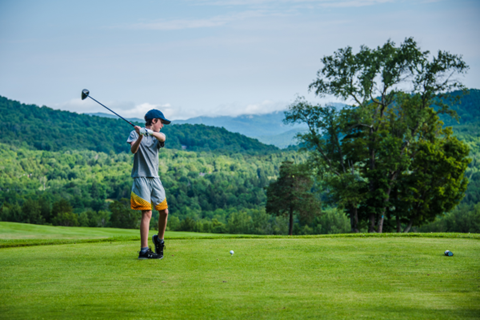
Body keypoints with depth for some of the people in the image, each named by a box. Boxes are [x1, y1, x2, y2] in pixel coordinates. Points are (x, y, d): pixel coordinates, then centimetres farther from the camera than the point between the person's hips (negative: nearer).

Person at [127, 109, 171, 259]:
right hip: (141, 178, -6)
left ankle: (159, 239, 31)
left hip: (155, 178, 6)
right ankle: (144, 250, -14)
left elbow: (162, 138, -10)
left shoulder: (158, 136, 16)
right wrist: (140, 137, -34)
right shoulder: (135, 134, 3)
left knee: (164, 211, 6)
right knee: (147, 213, -13)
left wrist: (151, 132, -31)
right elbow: (133, 150, -15)